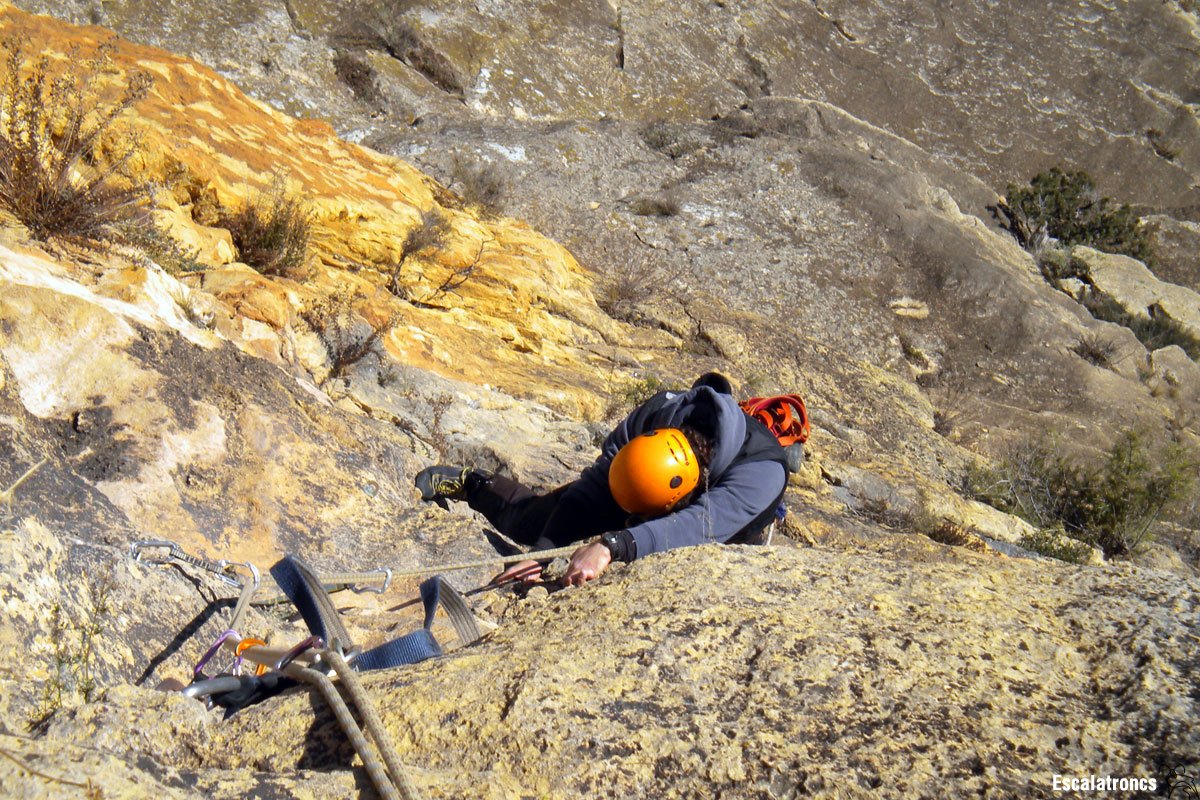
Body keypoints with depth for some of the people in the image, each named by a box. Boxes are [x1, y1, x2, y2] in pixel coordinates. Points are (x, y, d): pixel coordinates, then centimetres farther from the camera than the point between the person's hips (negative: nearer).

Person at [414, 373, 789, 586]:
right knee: (530, 522, 4)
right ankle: (472, 483, 35)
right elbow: (591, 489, -36)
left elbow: (696, 526, -61)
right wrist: (544, 550, -51)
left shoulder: (764, 470, -47)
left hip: (727, 536, -1)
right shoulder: (656, 414, -38)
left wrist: (610, 546, -73)